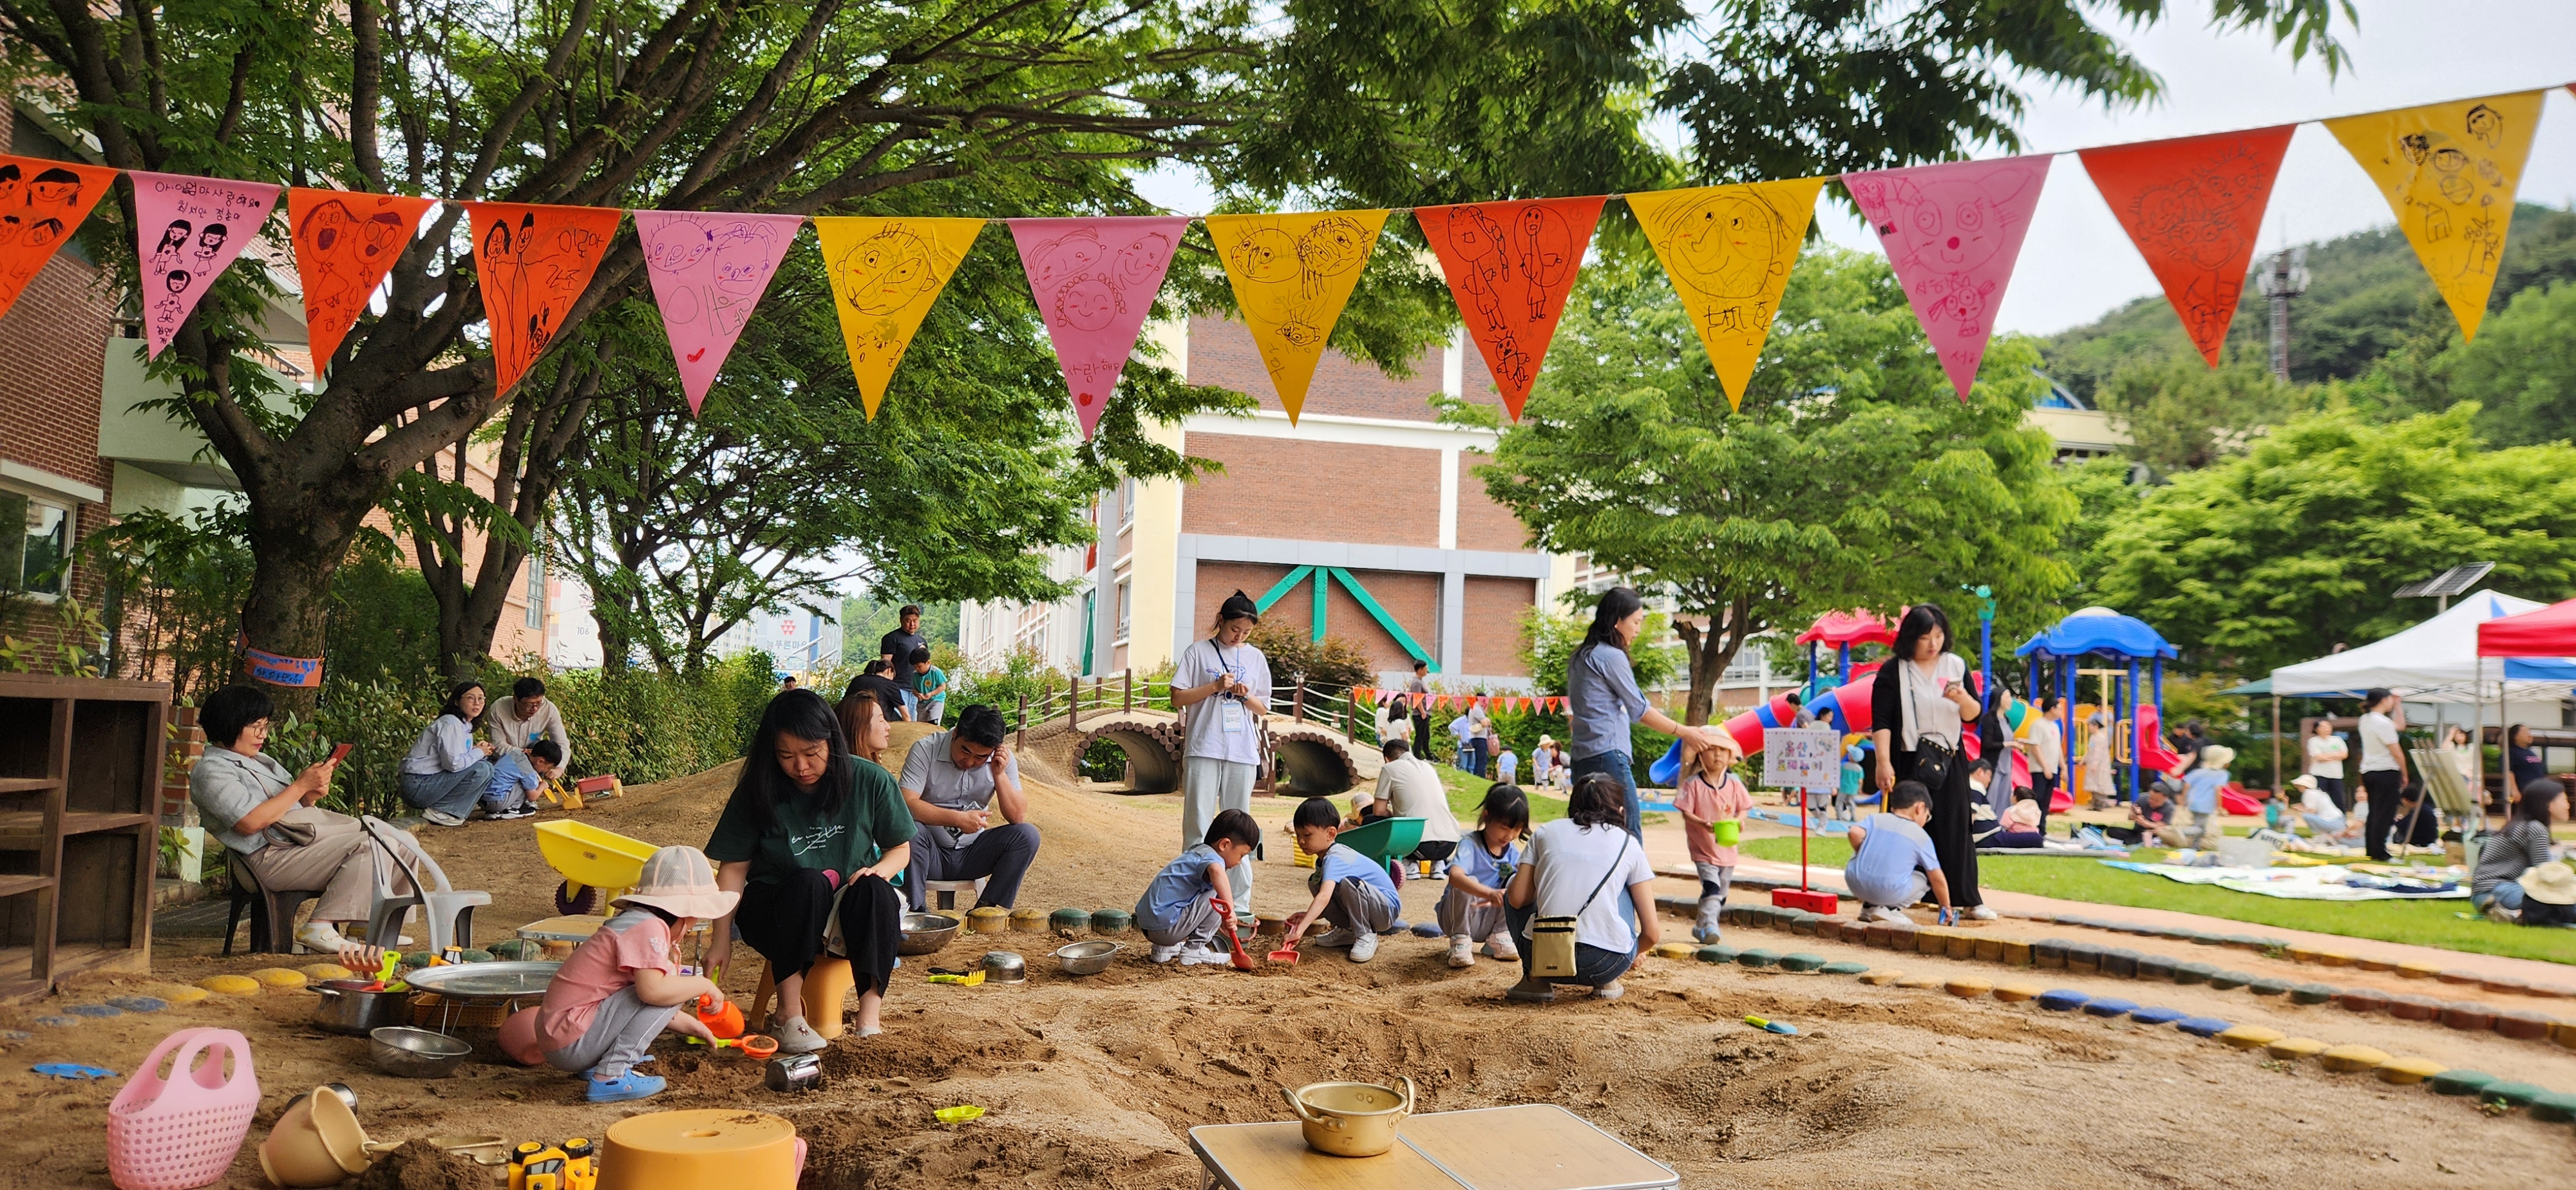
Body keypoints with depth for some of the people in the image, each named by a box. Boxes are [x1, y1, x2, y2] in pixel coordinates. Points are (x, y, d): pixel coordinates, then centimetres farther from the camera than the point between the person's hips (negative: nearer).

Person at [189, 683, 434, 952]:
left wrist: (313, 793, -1)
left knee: (403, 844, 0)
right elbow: (249, 823, -18)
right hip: (270, 858, -9)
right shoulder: (210, 771, -5)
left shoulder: (259, 760, 23)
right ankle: (320, 928, -24)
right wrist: (302, 786, -15)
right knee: (370, 846, -27)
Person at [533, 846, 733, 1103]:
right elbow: (652, 991, -31)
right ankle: (610, 1077, -17)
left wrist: (694, 1027, 25)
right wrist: (703, 985, -16)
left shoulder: (632, 922, 15)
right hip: (573, 1045, -10)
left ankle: (598, 1063, 10)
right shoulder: (651, 927, -15)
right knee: (665, 989, -16)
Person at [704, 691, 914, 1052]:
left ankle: (871, 1014, -36)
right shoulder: (757, 792, -6)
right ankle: (789, 1013, -35)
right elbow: (733, 868, -4)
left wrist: (879, 871, -18)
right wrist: (721, 940, -11)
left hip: (852, 915, 1)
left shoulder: (869, 781, -6)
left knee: (875, 890, -33)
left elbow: (900, 848, 3)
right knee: (809, 882, -34)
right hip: (778, 912, -1)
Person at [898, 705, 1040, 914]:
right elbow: (907, 804, -23)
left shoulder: (1002, 760, -3)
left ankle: (984, 910, -16)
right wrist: (958, 818, -30)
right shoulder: (925, 750, -13)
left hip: (972, 854, 3)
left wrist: (1000, 775, -19)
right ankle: (917, 912, -21)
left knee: (1027, 834, -19)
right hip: (931, 854, -3)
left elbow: (1018, 817, -8)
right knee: (911, 831, -35)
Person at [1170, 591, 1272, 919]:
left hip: (1242, 753, 3)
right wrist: (1214, 687, -11)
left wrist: (1245, 695, -5)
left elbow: (1263, 708, 15)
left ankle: (1239, 903, 8)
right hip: (1203, 749, -3)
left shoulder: (1256, 657, 13)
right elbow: (1177, 698, 1)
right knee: (1198, 825, -4)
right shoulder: (1198, 651, 4)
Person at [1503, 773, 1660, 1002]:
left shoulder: (1545, 832, 14)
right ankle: (1606, 982, 21)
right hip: (1606, 964, 0)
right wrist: (1630, 955, 34)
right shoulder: (1628, 844, 13)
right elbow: (1652, 933, 10)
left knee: (1513, 885, 28)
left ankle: (1535, 979, 16)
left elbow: (1517, 899, 7)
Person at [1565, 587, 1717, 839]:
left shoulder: (1581, 656, 18)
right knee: (1630, 838, -11)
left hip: (1584, 759, 9)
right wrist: (1685, 733, 5)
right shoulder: (1612, 657, -8)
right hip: (1609, 757, -9)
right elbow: (1639, 710, -5)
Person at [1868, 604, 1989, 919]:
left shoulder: (1956, 666, 7)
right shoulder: (1893, 671, -4)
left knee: (1957, 827, 3)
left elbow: (1973, 716, 8)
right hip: (1909, 761, -3)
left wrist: (1963, 698, -14)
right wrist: (1884, 763, -17)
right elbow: (1881, 722, -7)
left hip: (1950, 760, 3)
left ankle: (1969, 900, 8)